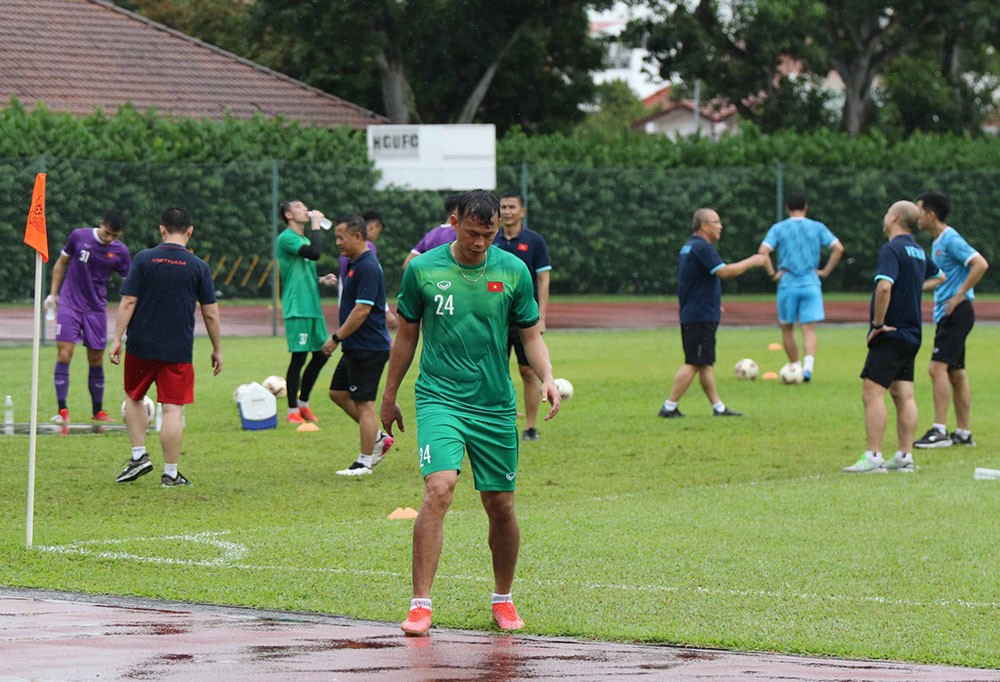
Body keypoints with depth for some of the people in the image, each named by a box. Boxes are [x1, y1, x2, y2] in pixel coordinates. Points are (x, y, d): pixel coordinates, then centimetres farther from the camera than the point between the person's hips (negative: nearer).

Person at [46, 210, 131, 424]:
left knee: (96, 360, 6)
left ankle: (98, 412, 19)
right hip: (69, 305, -2)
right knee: (64, 355, -11)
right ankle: (62, 411, -9)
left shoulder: (120, 252, -2)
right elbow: (61, 263, 8)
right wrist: (53, 294, 5)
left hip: (96, 310, 2)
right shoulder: (78, 236, -4)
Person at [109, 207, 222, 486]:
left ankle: (139, 455, 15)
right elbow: (210, 313, 1)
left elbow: (128, 302, -6)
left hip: (141, 346, 1)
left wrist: (117, 339, -2)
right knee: (173, 409, 0)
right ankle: (170, 473, 1)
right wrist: (217, 350, 11)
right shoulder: (198, 267, -1)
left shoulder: (144, 259, -3)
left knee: (133, 398, 21)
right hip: (179, 350, -1)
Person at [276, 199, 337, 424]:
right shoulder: (286, 238, -9)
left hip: (313, 307, 9)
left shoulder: (305, 239, 20)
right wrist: (316, 226, -15)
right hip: (296, 309, -9)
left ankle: (303, 403, 23)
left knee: (321, 354, 10)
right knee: (299, 357, -7)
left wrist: (322, 280, 11)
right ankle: (293, 410, 0)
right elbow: (315, 253, -24)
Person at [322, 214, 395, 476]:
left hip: (368, 347, -11)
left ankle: (365, 462, 2)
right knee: (338, 393, 17)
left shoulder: (367, 267, -19)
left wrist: (337, 338, -19)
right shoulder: (355, 264, 13)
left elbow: (362, 310, -24)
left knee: (364, 403, -4)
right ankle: (378, 438, 23)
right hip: (355, 347, 11)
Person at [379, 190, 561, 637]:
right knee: (439, 489, -21)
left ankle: (503, 600, 28)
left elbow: (531, 335, 8)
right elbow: (406, 335, 10)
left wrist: (547, 379, -10)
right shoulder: (422, 269, -2)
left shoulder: (513, 271, 1)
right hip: (439, 399, -2)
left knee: (500, 505, 6)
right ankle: (421, 605, -19)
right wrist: (389, 398, 15)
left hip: (495, 406, 2)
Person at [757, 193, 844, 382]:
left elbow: (763, 251, -11)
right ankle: (808, 367, -24)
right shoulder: (817, 227, 5)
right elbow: (838, 248, -4)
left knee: (787, 329, 15)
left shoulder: (778, 228, 2)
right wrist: (826, 271, 3)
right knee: (809, 329, -3)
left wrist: (773, 273, -1)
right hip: (811, 284, 1)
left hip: (787, 284, -1)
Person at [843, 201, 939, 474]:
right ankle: (905, 457, 8)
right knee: (904, 396, 8)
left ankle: (873, 457, -14)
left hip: (890, 336, -9)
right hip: (912, 335, 9)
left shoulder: (892, 249, -14)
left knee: (872, 393, -9)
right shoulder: (918, 251, 13)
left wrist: (878, 323, -20)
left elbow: (884, 287, -28)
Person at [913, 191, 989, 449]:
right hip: (947, 315, 10)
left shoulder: (951, 239, -14)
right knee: (955, 372, 11)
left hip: (957, 312, -10)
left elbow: (980, 264, -24)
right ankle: (963, 432, 15)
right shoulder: (938, 241, 16)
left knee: (938, 367, -16)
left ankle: (939, 431, -18)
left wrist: (959, 296, -21)